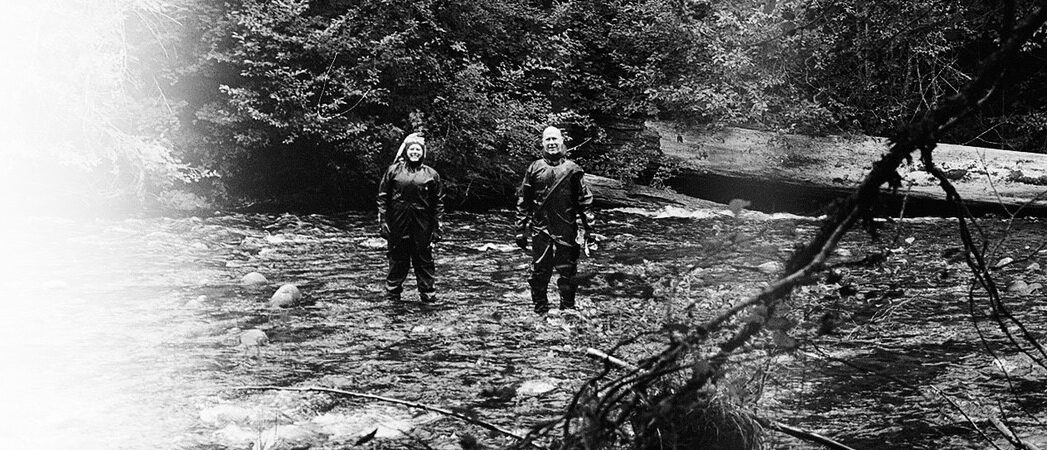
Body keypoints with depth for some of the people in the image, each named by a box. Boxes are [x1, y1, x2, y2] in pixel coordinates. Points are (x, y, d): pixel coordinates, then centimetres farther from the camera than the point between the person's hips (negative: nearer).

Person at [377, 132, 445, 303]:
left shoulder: (431, 174, 4)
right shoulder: (394, 170, 4)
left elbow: (438, 202, 6)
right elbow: (382, 197, 5)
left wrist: (437, 227, 2)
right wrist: (382, 221, -1)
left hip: (422, 226, 0)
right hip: (398, 224, 0)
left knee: (424, 260, 4)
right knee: (397, 259, 7)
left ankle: (428, 294, 14)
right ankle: (392, 292, 21)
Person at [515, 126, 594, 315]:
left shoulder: (572, 169, 2)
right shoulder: (534, 169, 5)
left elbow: (585, 201, 4)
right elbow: (523, 202, 7)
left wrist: (586, 228, -1)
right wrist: (521, 230, 4)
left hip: (567, 231, -1)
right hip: (540, 230, 1)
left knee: (567, 271, 5)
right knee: (539, 272, 5)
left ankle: (568, 311, 18)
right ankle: (540, 311, 18)